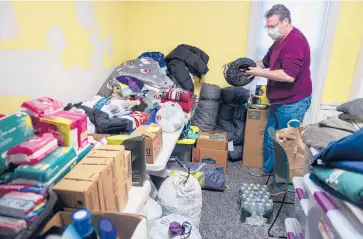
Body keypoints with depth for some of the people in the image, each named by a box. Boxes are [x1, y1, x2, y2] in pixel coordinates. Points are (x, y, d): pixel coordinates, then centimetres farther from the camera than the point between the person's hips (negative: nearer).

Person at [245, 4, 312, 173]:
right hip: (279, 102, 10)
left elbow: (289, 75, -31)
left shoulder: (295, 41, -21)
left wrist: (260, 73, -22)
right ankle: (268, 170, 36)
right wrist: (252, 66, 2)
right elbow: (266, 61, 21)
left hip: (293, 103, -10)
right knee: (269, 138, 19)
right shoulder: (279, 41, 11)